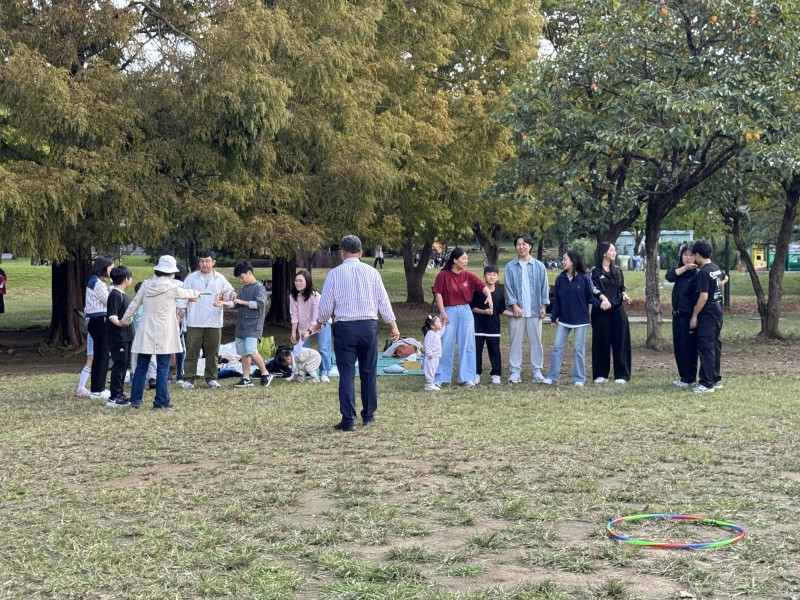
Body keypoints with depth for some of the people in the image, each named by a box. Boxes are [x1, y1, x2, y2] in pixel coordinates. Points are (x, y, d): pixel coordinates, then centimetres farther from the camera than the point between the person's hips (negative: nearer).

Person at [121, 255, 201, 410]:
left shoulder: (146, 285, 2)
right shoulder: (171, 288, -10)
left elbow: (134, 303, 10)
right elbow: (185, 293, 9)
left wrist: (125, 320, 25)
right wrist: (196, 293, 32)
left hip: (145, 332, 5)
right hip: (163, 334, -4)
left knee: (141, 367, 11)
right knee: (162, 369, 3)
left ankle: (135, 400, 14)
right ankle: (160, 402, 6)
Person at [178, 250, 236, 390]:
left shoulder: (220, 279, 6)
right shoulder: (191, 278, 3)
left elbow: (227, 292, 10)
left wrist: (232, 294, -15)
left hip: (214, 323, 1)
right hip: (194, 323, -1)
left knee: (212, 352, 8)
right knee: (192, 351, -1)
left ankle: (211, 378, 17)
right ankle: (189, 378, 4)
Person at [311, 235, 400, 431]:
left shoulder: (335, 274, -4)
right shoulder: (371, 272, 1)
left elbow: (326, 304, 0)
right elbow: (383, 300, 4)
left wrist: (320, 323, 19)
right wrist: (393, 324, 13)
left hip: (344, 327, -2)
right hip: (369, 326, 2)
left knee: (346, 374, 0)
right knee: (369, 372, 13)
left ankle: (348, 420, -3)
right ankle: (368, 415, 22)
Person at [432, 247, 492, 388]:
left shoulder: (469, 276, 1)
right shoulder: (443, 275, -6)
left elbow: (483, 286, -8)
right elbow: (438, 294, -5)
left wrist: (489, 296, -28)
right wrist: (442, 313, -10)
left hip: (465, 311, 3)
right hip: (449, 311, -3)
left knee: (467, 345, 5)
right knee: (445, 345, 3)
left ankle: (467, 377, 13)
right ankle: (440, 377, 13)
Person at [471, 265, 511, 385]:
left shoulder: (500, 292, 4)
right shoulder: (478, 291, -4)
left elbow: (502, 310, 8)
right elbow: (472, 307, -4)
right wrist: (484, 311, -19)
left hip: (494, 326, 2)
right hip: (479, 326, -2)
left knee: (494, 351, 5)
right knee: (477, 350, 4)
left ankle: (496, 374, 11)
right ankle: (476, 374, 12)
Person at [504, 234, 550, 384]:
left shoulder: (539, 266, 4)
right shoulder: (510, 266, 2)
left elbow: (544, 286, 5)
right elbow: (508, 287, 0)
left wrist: (543, 306, -2)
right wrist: (514, 305, -10)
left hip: (535, 310, 0)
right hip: (516, 310, 0)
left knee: (536, 341, 4)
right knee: (515, 341, 2)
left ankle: (537, 371, 10)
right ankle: (515, 371, 7)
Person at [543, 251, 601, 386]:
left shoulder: (584, 278, -8)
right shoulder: (560, 278, 2)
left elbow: (590, 297, -4)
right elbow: (556, 299, 5)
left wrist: (600, 304, -23)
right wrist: (553, 318, 6)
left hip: (580, 320, -3)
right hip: (564, 320, 3)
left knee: (579, 349, 3)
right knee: (557, 347, 3)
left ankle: (579, 378, 11)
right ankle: (552, 376, 10)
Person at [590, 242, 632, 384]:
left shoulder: (617, 270, 14)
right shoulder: (595, 271, 0)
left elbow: (622, 287, 17)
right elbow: (594, 289, -11)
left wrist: (624, 295, -5)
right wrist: (603, 298, -29)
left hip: (618, 310, 4)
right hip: (601, 311, -4)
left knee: (620, 341, 0)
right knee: (601, 341, 0)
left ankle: (621, 374, 5)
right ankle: (601, 374, 8)